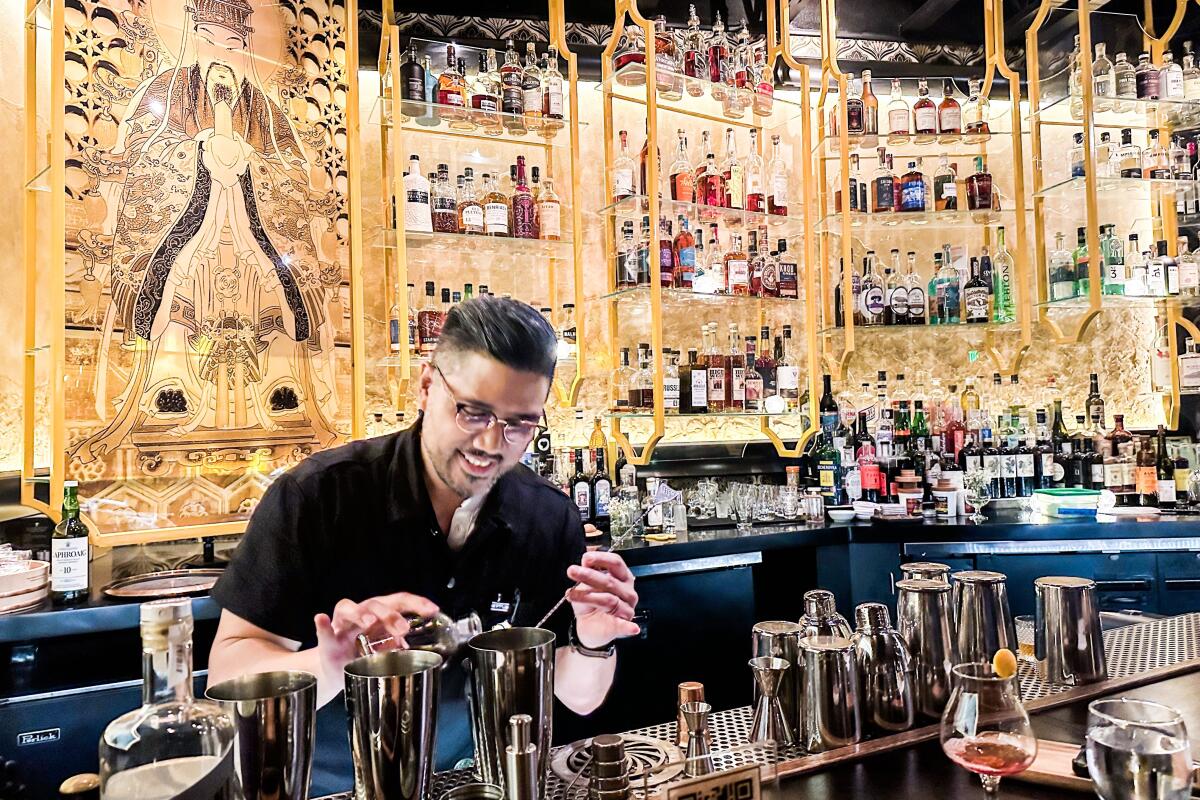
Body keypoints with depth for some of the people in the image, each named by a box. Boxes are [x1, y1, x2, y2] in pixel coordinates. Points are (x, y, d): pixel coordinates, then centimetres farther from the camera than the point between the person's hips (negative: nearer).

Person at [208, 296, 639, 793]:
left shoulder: (552, 521, -7)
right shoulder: (314, 496, -16)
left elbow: (578, 697, 0)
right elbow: (227, 677, -14)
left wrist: (592, 645, -20)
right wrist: (329, 667, -32)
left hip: (473, 783, 3)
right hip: (326, 787, -2)